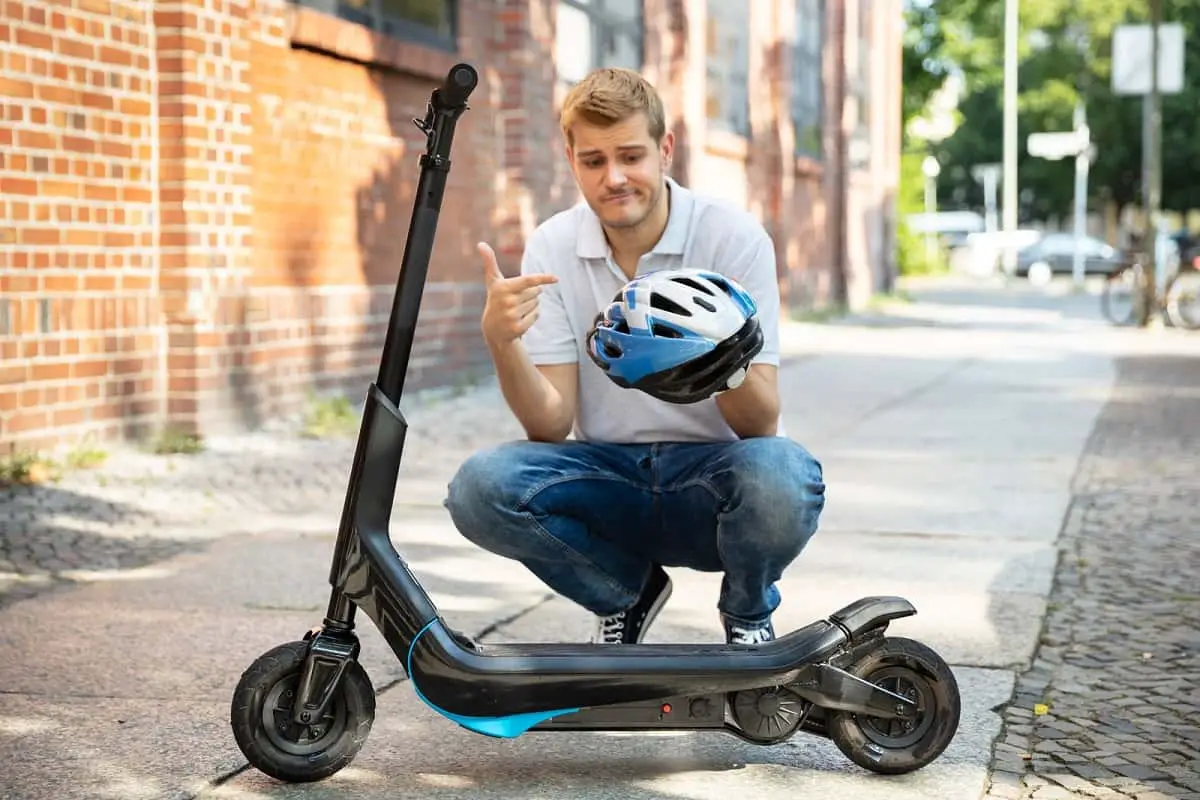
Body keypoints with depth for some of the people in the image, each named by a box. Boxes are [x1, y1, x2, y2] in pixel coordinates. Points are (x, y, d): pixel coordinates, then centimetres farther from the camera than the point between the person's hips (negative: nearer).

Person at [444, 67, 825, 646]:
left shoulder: (734, 237, -11)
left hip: (707, 481, -2)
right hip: (608, 478, 2)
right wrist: (500, 342, -27)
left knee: (778, 476, -37)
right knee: (481, 486, -26)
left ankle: (747, 612, 1)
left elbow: (762, 424, -15)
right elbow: (551, 424, -8)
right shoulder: (552, 249, -3)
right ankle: (629, 592, 5)